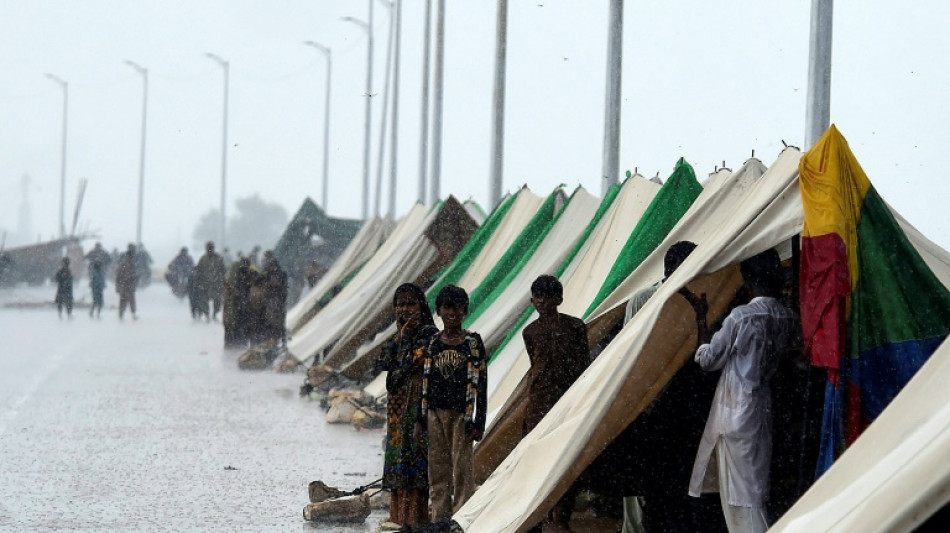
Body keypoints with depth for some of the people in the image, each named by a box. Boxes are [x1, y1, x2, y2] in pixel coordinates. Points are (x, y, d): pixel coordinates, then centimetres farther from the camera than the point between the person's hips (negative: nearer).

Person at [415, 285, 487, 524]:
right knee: (437, 469, 6)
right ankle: (440, 519, 12)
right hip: (435, 414, 4)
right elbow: (424, 384, 12)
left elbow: (481, 384, -3)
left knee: (462, 468, -4)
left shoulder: (473, 343, -2)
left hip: (461, 414, -4)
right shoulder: (432, 344, 9)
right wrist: (419, 421, 8)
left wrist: (478, 422, -8)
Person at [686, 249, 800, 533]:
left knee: (741, 491, -4)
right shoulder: (788, 318, 1)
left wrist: (701, 319, 1)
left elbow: (708, 359, -8)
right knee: (755, 485, 16)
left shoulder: (741, 317, -18)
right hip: (764, 410, 7)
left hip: (736, 411, -7)